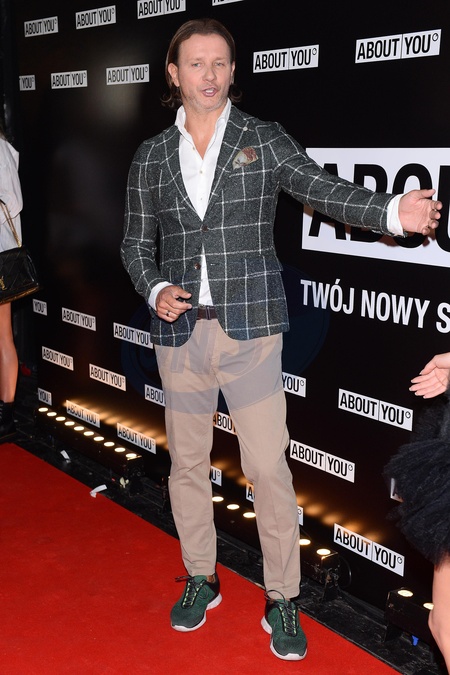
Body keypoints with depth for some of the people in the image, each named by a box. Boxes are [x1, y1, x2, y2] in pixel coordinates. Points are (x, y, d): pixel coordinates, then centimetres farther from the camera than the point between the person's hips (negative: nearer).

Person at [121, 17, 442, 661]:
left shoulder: (265, 140, 1)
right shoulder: (151, 157, 7)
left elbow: (325, 190, -9)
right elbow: (136, 243, 12)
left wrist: (392, 211, -27)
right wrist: (156, 291, -7)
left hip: (250, 327, -3)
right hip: (180, 331, 3)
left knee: (269, 467, -2)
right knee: (187, 462, 14)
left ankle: (283, 602, 16)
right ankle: (201, 579, 35)